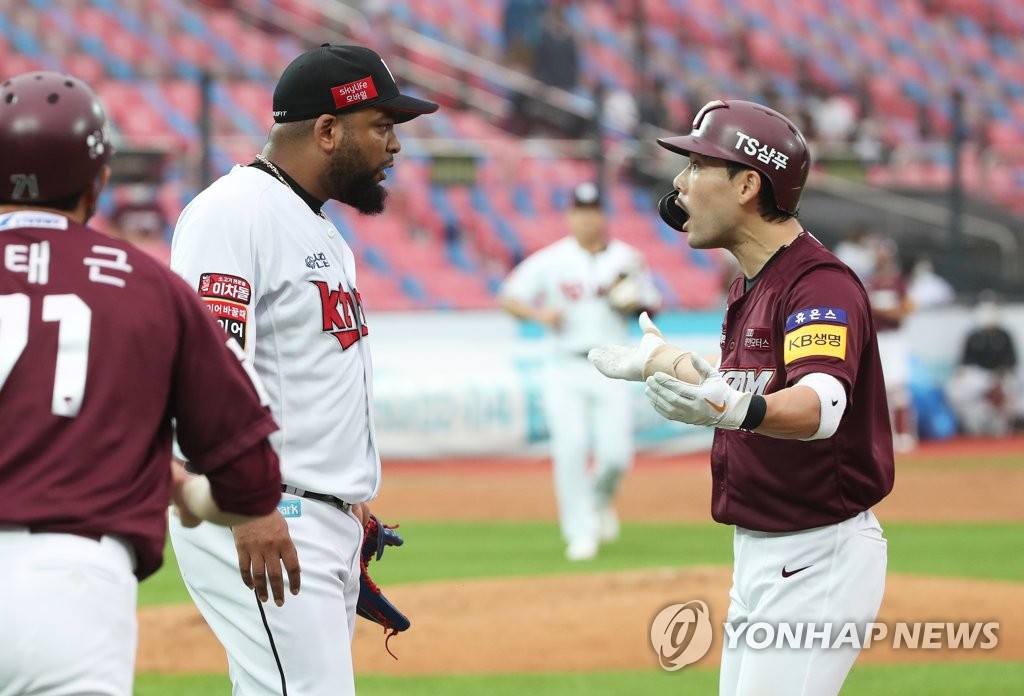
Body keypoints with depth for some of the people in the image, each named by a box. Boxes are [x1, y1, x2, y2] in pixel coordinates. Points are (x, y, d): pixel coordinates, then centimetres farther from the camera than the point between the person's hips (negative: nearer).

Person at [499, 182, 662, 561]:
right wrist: (539, 313, -17)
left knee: (616, 453, -7)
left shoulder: (628, 259, 5)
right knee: (570, 448, -14)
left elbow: (651, 307, 12)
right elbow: (509, 298, 2)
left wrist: (635, 305, -11)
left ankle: (601, 498, 27)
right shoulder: (550, 260, 0)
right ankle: (581, 532, -4)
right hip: (565, 369, -1)